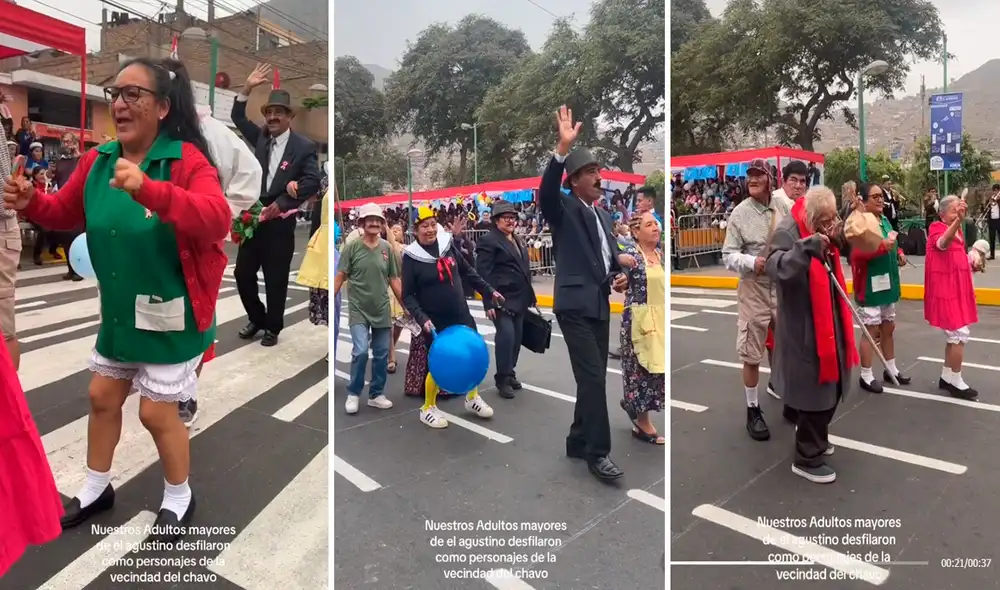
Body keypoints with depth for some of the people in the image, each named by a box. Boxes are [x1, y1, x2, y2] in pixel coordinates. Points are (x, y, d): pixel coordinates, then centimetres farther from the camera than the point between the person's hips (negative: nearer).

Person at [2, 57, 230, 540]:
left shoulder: (188, 160, -19)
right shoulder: (97, 161, 2)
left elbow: (216, 219, -36)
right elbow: (66, 212, 15)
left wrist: (148, 189, -48)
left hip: (172, 311, -7)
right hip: (120, 309, 7)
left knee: (156, 411, 2)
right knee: (102, 396, 19)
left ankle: (179, 498, 28)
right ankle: (96, 488, 43)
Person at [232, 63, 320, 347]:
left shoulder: (304, 147, -7)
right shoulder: (261, 137, 10)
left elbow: (313, 181, -15)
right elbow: (237, 118, 14)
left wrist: (280, 203, -20)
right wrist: (247, 88, -1)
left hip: (280, 222, -5)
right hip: (254, 217, 5)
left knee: (276, 280, 4)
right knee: (242, 273, 10)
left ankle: (273, 327, 22)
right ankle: (256, 318, 30)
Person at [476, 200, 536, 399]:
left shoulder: (518, 241, 17)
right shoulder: (489, 241, -8)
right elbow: (483, 274, -14)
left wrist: (529, 296, 17)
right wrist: (488, 302, -20)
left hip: (519, 299, 8)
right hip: (501, 299, -8)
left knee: (517, 337, 10)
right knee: (506, 335, -12)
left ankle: (510, 373, 24)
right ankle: (502, 379, 0)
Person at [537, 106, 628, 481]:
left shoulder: (603, 214, 20)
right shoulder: (564, 208, -2)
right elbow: (545, 192, -25)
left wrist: (619, 276, 4)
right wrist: (563, 148, -36)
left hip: (600, 305, 8)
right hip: (575, 304, -8)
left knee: (593, 378, 11)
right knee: (593, 377, -10)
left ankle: (578, 441, 25)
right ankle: (598, 453, -1)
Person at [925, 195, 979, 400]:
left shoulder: (958, 231, 10)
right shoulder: (937, 228, -15)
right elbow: (943, 243, -42)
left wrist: (971, 264, 8)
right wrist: (958, 221, -56)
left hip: (957, 290, 9)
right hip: (945, 291, -9)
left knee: (954, 335, 15)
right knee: (960, 334, -8)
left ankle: (946, 377, 26)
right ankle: (956, 383, 2)